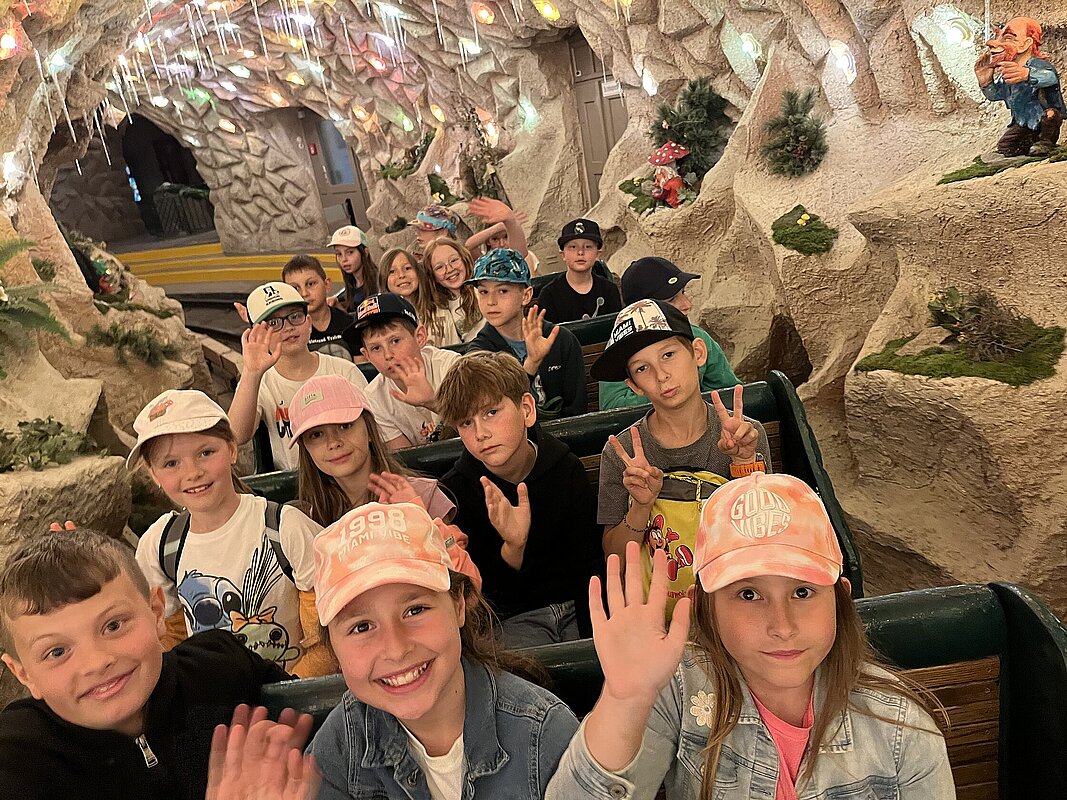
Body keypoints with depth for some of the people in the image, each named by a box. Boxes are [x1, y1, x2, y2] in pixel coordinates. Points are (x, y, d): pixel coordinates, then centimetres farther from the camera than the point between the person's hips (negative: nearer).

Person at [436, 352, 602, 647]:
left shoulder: (566, 469, -7)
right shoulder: (455, 490, -12)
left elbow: (590, 567, -7)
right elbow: (475, 593, -11)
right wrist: (512, 547, -30)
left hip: (574, 605, 3)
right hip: (510, 619, -2)